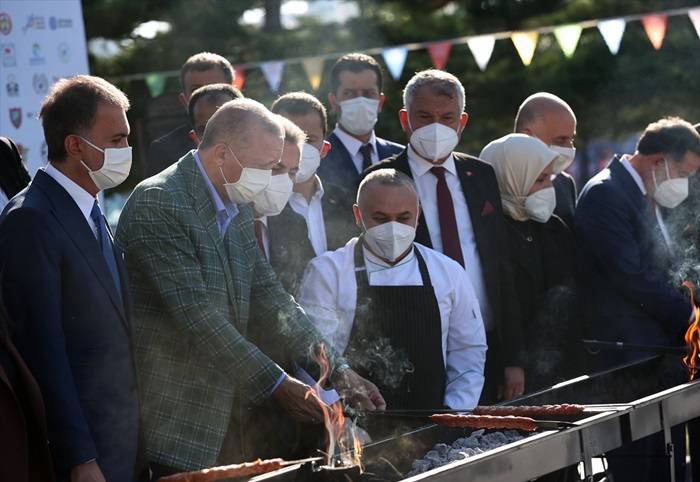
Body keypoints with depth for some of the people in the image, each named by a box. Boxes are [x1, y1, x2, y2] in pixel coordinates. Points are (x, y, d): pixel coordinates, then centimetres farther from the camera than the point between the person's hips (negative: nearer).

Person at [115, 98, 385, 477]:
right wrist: (276, 385, -20)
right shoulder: (157, 203, -16)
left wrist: (337, 371, 3)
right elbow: (196, 314, -21)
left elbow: (266, 296, 13)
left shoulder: (237, 209, 12)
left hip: (223, 420, 8)